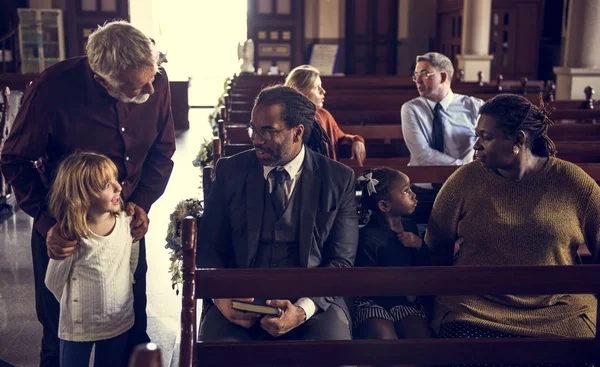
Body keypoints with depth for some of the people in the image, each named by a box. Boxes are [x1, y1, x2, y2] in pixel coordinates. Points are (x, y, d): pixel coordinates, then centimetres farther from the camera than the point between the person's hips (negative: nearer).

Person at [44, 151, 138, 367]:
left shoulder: (127, 223, -12)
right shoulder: (71, 238, -23)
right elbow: (54, 282, -8)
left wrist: (118, 300, 10)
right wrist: (79, 306, 4)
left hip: (120, 323, 4)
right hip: (78, 327, -3)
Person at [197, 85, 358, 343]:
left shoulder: (338, 179, 2)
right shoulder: (231, 170, 5)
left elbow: (342, 260, -1)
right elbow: (208, 246, 7)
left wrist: (303, 309, -18)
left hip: (313, 300, 0)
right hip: (240, 299, 0)